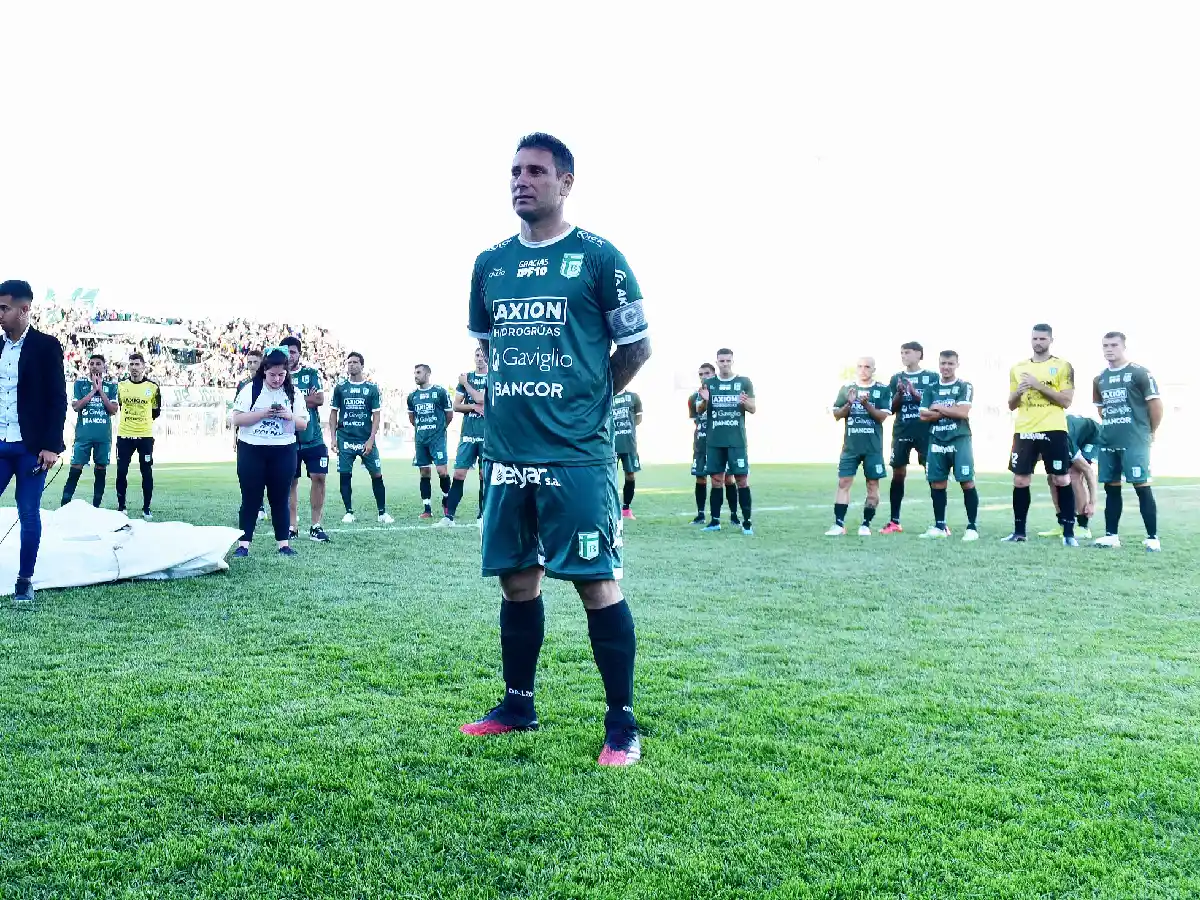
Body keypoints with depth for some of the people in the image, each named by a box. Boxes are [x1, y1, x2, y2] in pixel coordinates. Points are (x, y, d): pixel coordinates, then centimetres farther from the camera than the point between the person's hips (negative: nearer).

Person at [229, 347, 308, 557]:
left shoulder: (294, 394, 6)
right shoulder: (250, 389, -1)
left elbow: (303, 425, 6)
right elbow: (237, 419, -7)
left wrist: (290, 416, -14)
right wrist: (262, 413, -20)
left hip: (284, 452, 2)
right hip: (251, 451, -2)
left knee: (280, 498, 6)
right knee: (250, 498, 1)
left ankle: (284, 543, 11)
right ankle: (243, 544, 4)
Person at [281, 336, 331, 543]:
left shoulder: (311, 373, 5)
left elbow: (320, 400, -8)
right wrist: (308, 399, -15)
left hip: (313, 438, 0)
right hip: (288, 439, 0)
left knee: (319, 477, -4)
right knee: (291, 481, 5)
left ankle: (316, 526, 4)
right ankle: (293, 527, 13)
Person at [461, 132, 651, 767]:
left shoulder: (597, 258, -3)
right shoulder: (489, 264, 12)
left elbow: (636, 347, 1)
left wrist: (586, 399, 7)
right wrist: (515, 398, 15)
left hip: (577, 455, -5)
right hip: (506, 453, 6)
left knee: (598, 583, -4)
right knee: (517, 579, 13)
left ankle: (622, 725, 7)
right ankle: (517, 706, 29)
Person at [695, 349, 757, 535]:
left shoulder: (744, 382, 4)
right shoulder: (709, 383, 9)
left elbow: (754, 409, 4)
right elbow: (699, 410, 11)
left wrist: (745, 402, -18)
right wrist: (704, 400, -12)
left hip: (737, 440, -2)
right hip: (714, 441, 2)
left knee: (742, 479, -5)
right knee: (716, 480, 6)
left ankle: (747, 522, 0)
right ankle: (715, 521, 12)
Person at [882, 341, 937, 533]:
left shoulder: (931, 377, 2)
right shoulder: (896, 378, 11)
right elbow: (892, 409, 9)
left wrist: (914, 393, -14)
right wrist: (900, 393, -9)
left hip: (925, 431, -3)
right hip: (901, 432, 3)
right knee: (898, 474, 3)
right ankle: (894, 521, 9)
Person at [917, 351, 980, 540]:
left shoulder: (965, 387, 0)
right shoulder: (931, 389, 11)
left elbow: (963, 412, -13)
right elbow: (924, 415, 1)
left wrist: (939, 408, -3)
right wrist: (950, 412, -8)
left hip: (960, 440, -4)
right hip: (937, 441, 4)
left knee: (967, 482, -8)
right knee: (937, 483, 6)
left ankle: (972, 527, -2)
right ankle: (939, 526, 15)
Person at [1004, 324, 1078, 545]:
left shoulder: (1063, 366, 0)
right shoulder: (1018, 368, 12)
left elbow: (1066, 401, -8)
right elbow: (1011, 405, 15)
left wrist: (1039, 386, -15)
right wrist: (1018, 392, -7)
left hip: (1054, 431, -3)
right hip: (1024, 432, 3)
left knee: (1062, 480, -1)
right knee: (1020, 481, 3)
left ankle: (1069, 532, 5)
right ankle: (1019, 531, 12)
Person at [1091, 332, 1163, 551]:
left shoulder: (1139, 373, -6)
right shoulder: (1100, 379, 13)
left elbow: (1155, 403, -5)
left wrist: (1151, 432, 1)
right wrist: (1111, 427, 17)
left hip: (1134, 441, -6)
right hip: (1107, 441, 7)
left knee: (1141, 485, -7)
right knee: (1111, 487, 9)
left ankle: (1152, 537, -3)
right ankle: (1111, 535, 16)